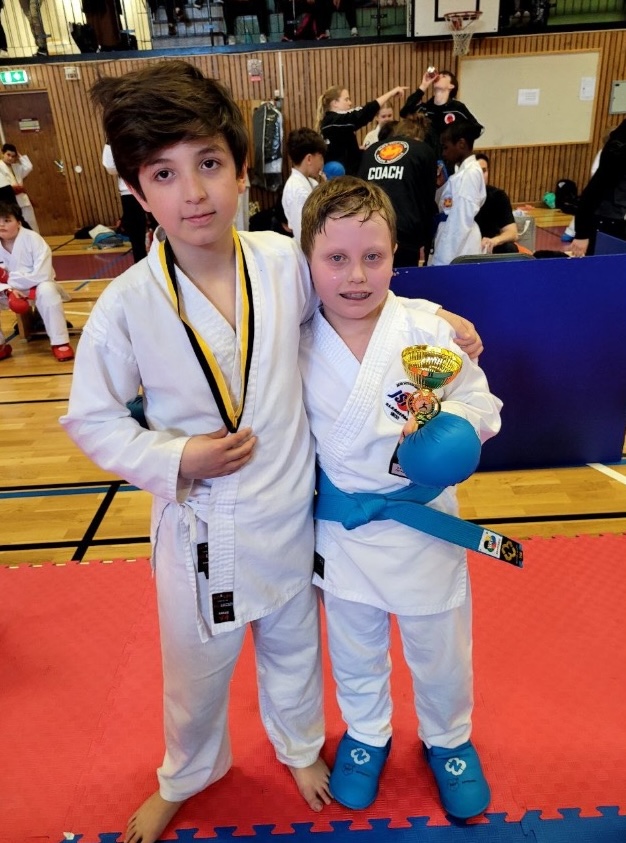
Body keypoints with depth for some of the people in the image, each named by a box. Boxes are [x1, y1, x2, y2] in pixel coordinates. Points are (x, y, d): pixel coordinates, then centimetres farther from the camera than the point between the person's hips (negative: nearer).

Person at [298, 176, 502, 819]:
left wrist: (449, 430, -28)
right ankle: (366, 733, 55)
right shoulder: (298, 343, -10)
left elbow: (481, 403, -9)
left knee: (439, 654, 21)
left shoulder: (428, 331, -17)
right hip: (340, 529, 2)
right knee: (354, 651, 25)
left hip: (422, 524, -1)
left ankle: (448, 740, 53)